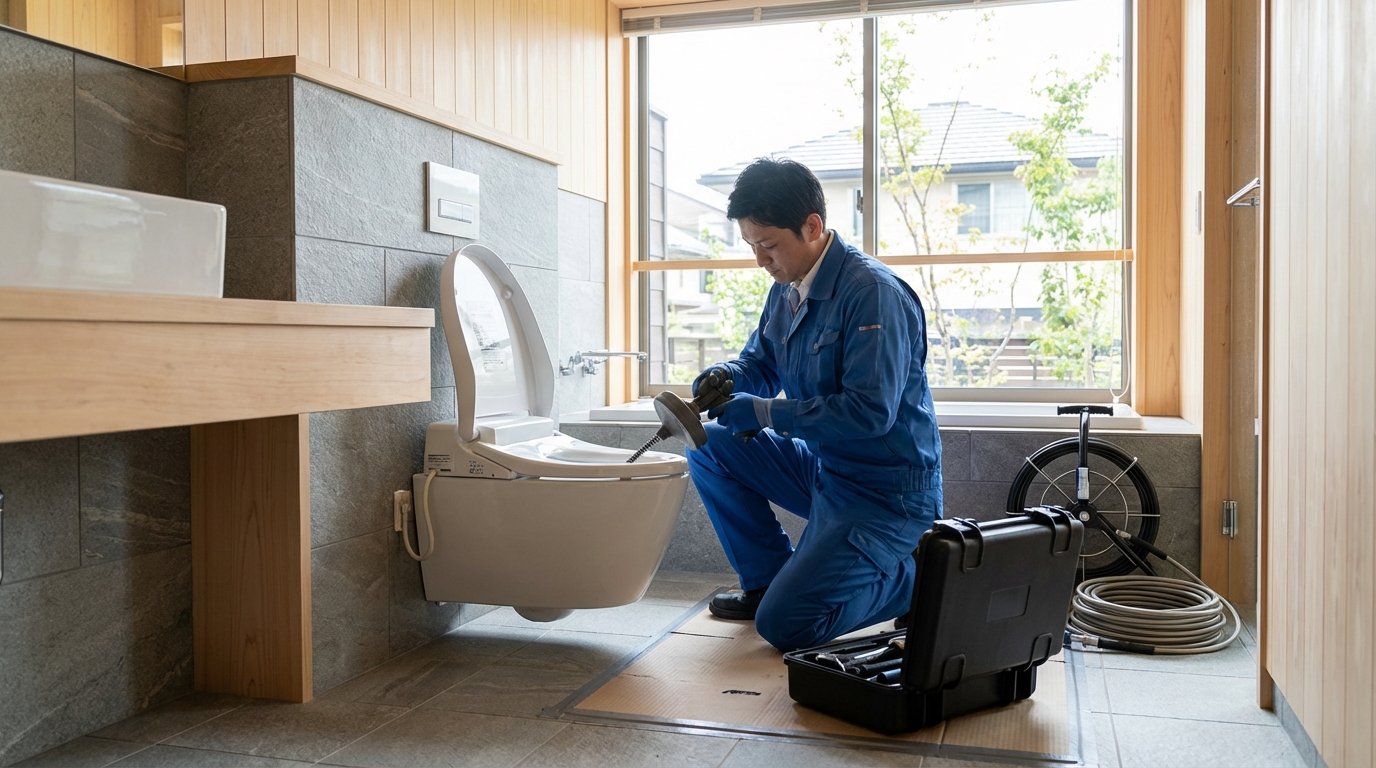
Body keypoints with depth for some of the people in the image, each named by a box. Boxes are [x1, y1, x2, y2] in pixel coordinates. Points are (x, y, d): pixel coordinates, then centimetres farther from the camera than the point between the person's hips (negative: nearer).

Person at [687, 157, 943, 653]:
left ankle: (914, 578, 5)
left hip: (885, 494, -9)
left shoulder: (873, 294, -22)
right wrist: (726, 376, -7)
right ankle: (768, 579, 12)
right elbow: (760, 361, 18)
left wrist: (764, 413, -23)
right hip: (822, 467, 9)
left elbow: (871, 411, -28)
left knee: (784, 625, -17)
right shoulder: (787, 290, 5)